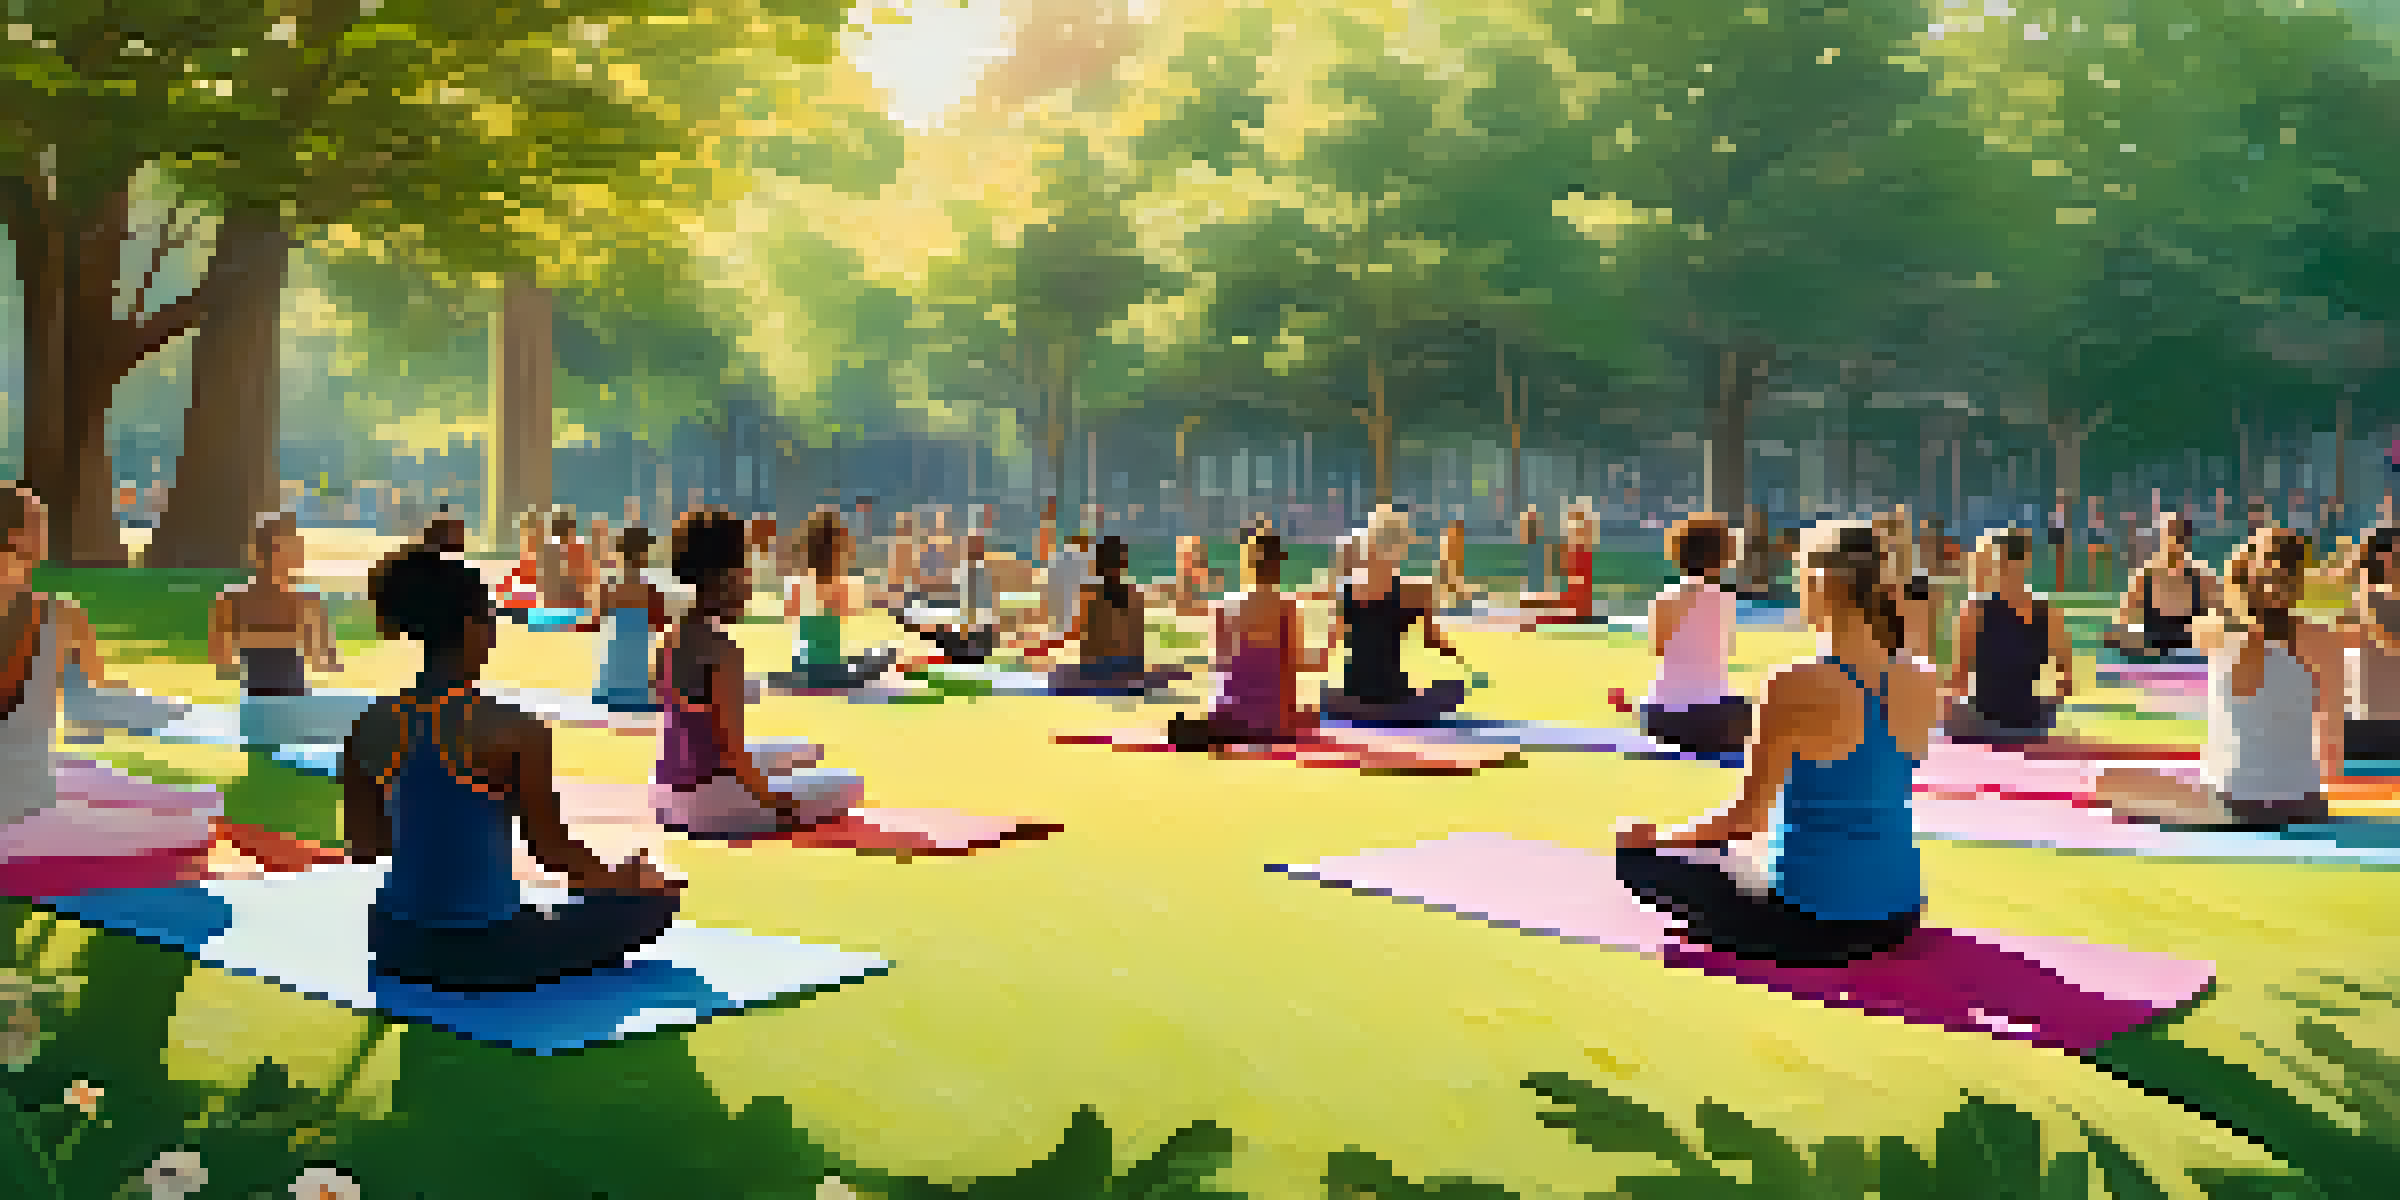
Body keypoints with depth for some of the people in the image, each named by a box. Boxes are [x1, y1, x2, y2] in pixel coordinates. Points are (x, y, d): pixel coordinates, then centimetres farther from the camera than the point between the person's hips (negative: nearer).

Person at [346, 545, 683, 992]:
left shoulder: (372, 725, -3)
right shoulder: (512, 731, -19)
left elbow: (362, 845, 8)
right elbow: (554, 850, -12)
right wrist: (622, 878, 7)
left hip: (398, 945, 6)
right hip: (479, 952, -6)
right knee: (652, 901, 8)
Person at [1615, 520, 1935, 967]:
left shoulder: (1798, 687, -20)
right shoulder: (1920, 683, -2)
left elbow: (1744, 814, -13)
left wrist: (1657, 837, 1)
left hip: (1813, 927, -7)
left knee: (1636, 854, 11)